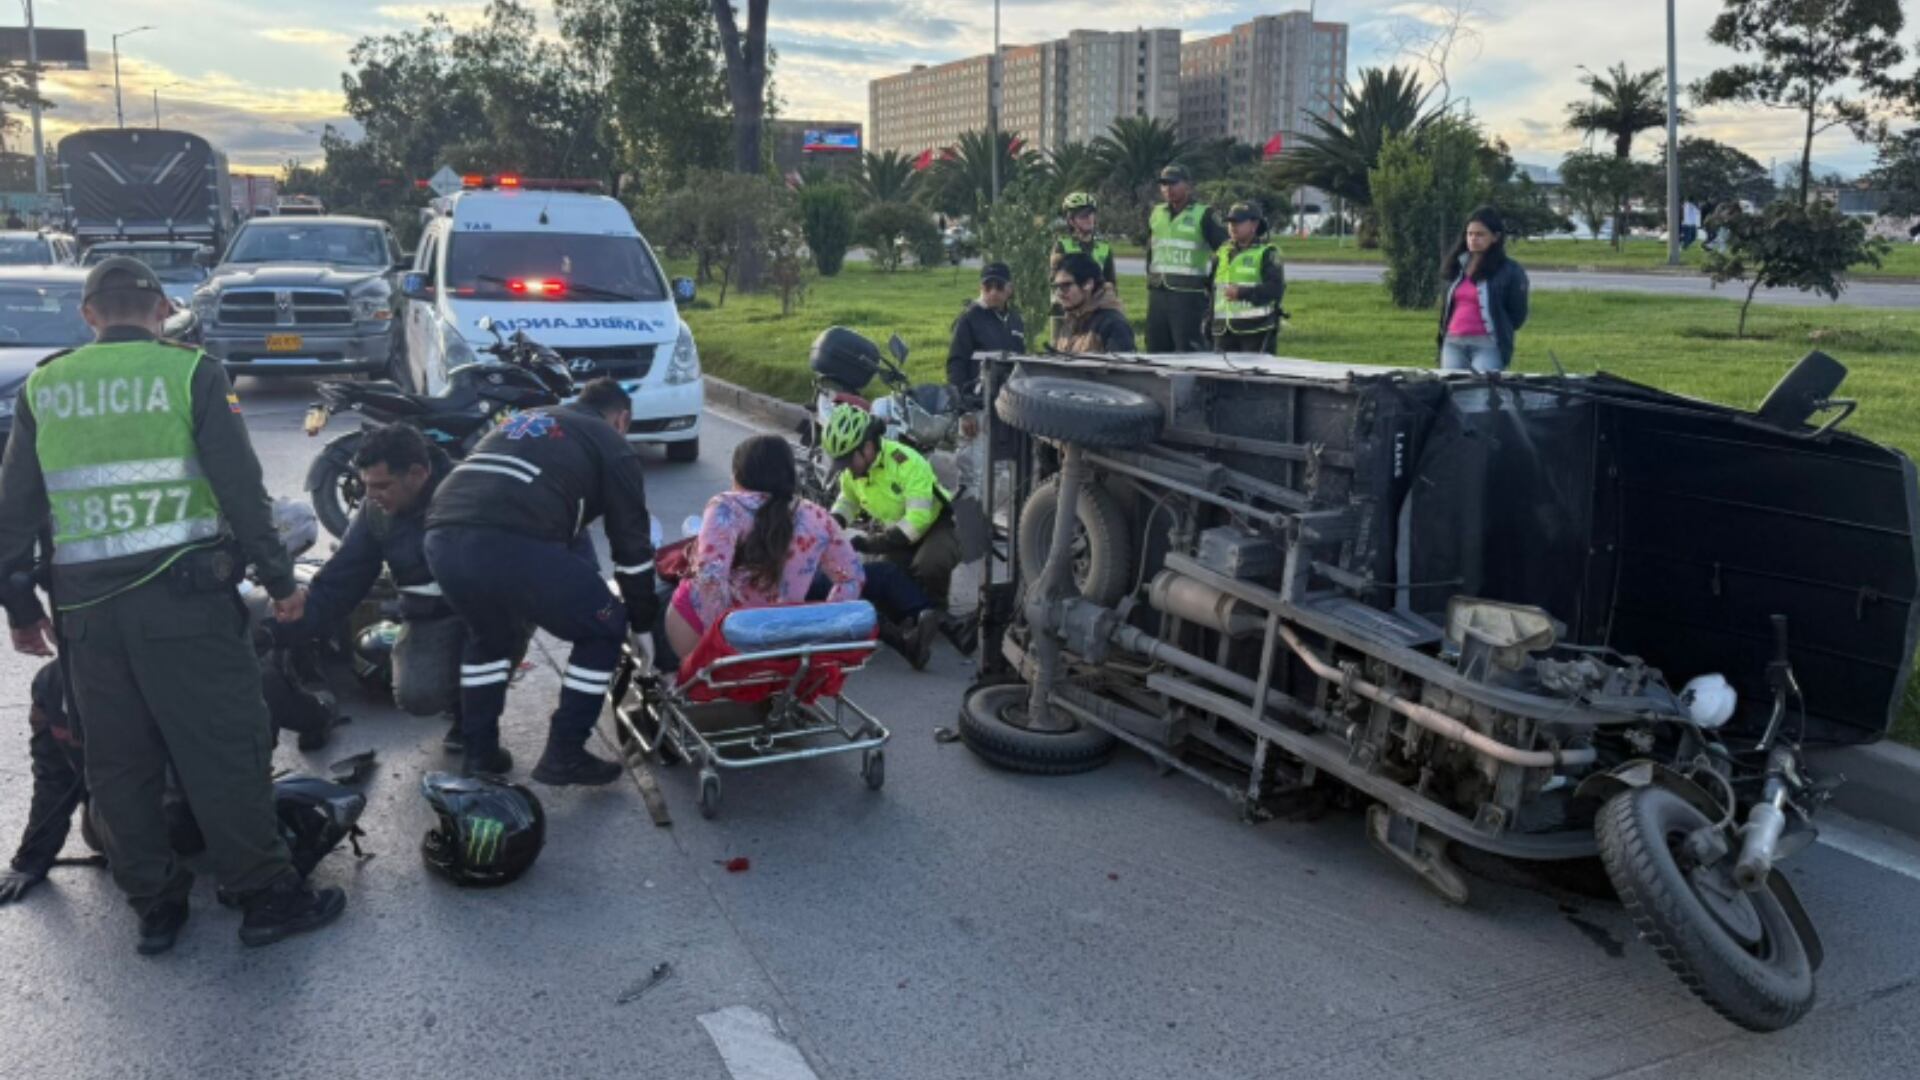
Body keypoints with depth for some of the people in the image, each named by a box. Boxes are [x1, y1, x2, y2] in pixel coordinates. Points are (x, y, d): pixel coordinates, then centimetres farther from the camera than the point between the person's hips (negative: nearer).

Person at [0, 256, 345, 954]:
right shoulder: (190, 373, -4)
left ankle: (154, 907, 21)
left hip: (85, 604, 4)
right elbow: (241, 487, -8)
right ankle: (267, 899, 7)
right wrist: (279, 578, 0)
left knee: (118, 763, 13)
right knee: (224, 751, 2)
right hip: (184, 595, -4)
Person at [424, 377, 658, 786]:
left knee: (489, 636, 34)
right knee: (604, 629, 15)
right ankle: (564, 755, 15)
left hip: (442, 537, 7)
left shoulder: (523, 419, 37)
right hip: (514, 545, -6)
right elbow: (631, 540, 18)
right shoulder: (611, 445, 18)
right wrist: (644, 616, 31)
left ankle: (480, 752, 34)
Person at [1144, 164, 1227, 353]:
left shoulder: (1202, 215, -2)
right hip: (1157, 293, 6)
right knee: (1156, 350, 9)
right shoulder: (1156, 214, 15)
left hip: (1188, 294, -6)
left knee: (1189, 352, -8)